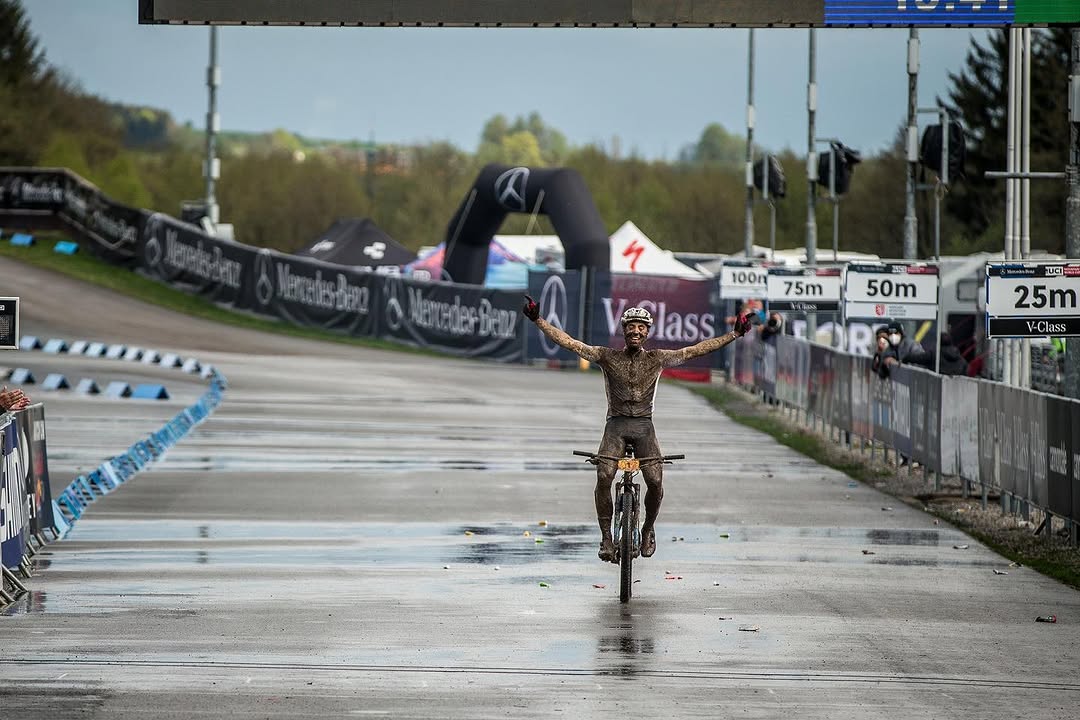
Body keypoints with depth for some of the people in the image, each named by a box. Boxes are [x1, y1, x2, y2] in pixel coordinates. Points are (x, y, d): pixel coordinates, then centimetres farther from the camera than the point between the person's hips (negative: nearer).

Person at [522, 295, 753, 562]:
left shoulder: (657, 359, 7)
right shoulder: (607, 356, 5)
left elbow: (695, 350, 5)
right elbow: (569, 343, 1)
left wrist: (734, 334, 1)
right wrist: (538, 320, -7)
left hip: (644, 425, 1)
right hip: (616, 424, -1)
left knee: (655, 481, -17)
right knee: (604, 477, -23)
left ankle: (648, 530, 11)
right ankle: (606, 537, -11)